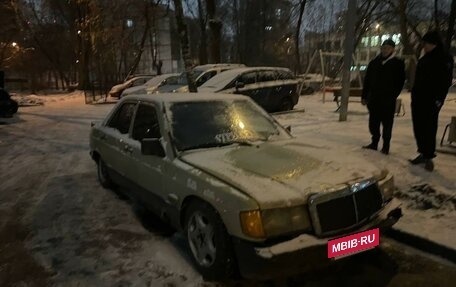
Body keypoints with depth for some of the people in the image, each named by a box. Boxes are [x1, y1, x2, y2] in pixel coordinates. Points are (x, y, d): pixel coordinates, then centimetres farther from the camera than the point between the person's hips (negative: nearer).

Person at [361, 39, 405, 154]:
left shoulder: (398, 63, 0)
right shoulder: (374, 62, 10)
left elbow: (400, 82, -1)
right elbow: (367, 81, 11)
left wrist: (393, 95, -10)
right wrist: (364, 96, 7)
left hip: (388, 100, -3)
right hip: (374, 99, 4)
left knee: (387, 123, 2)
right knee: (373, 123, 8)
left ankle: (386, 145, 11)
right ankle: (374, 143, 21)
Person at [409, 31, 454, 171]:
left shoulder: (445, 58, -5)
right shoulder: (424, 59, 18)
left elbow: (446, 80, -11)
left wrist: (439, 99, -18)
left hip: (431, 100, -7)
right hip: (418, 99, 7)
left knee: (429, 129, -5)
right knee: (418, 128, 8)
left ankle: (429, 156, 2)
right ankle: (423, 153, 18)